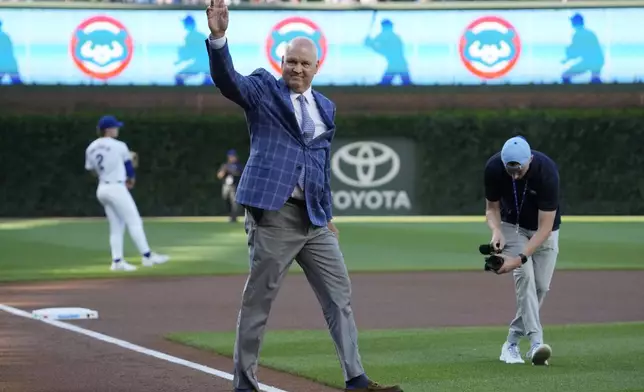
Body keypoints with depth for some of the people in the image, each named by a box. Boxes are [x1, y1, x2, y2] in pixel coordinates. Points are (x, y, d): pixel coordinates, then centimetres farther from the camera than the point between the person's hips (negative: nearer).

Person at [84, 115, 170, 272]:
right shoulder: (119, 146, -9)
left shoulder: (91, 148, 7)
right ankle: (147, 256, -6)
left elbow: (91, 169, 15)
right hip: (116, 188, -7)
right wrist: (131, 179, 22)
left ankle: (117, 261, 4)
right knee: (134, 222, -4)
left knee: (116, 226, 11)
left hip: (101, 189, 7)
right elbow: (128, 165, 3)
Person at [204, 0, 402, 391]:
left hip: (314, 218, 6)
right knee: (258, 300, -1)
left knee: (339, 296, 6)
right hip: (273, 214, -6)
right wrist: (218, 38, -36)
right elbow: (228, 79, -19)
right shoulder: (263, 88, 1)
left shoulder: (325, 107, 16)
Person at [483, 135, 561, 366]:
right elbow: (492, 207, -9)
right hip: (513, 225, 1)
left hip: (544, 229, -1)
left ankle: (512, 343, 9)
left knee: (540, 286, -6)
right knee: (524, 275, -21)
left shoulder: (547, 171, -36)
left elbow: (545, 227, -33)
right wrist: (496, 230, -30)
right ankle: (536, 342, -29)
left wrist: (520, 258, -40)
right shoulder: (494, 167, -27)